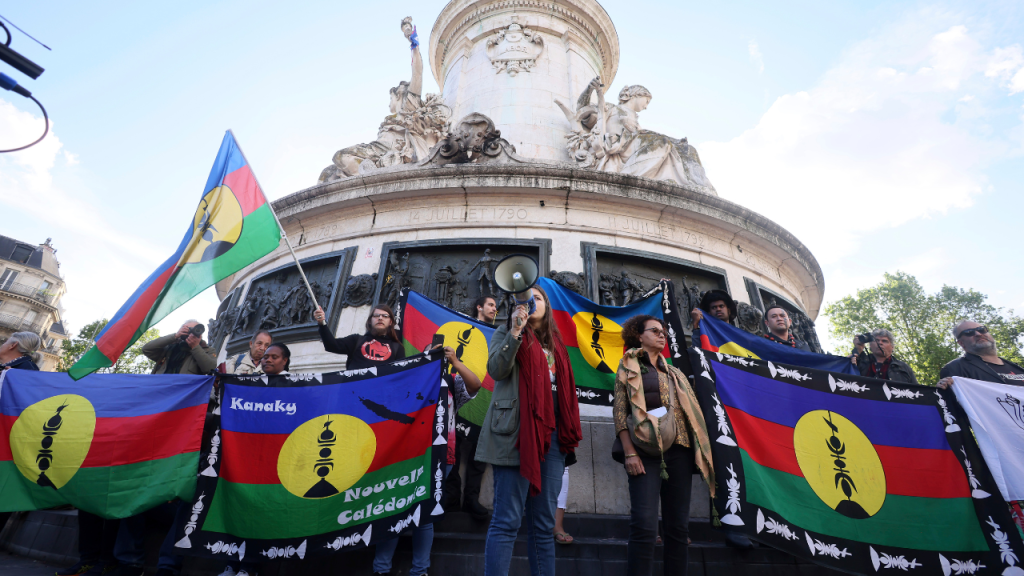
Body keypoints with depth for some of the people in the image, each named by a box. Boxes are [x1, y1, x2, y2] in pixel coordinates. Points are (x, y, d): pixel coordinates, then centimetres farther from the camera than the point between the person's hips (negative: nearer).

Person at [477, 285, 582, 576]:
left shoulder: (554, 342, 21)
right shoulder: (507, 333, 7)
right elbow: (496, 370, -12)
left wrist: (568, 433, 16)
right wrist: (515, 331, -17)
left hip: (552, 434, 6)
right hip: (517, 433, -5)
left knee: (544, 523, 11)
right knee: (507, 520, -4)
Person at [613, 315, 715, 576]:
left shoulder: (673, 372, 21)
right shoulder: (628, 367, 5)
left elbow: (688, 411, 17)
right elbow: (619, 411, -3)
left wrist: (697, 449, 5)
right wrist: (629, 453, -13)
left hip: (678, 450, 5)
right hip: (646, 451, -5)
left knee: (678, 525, 8)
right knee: (645, 525, -11)